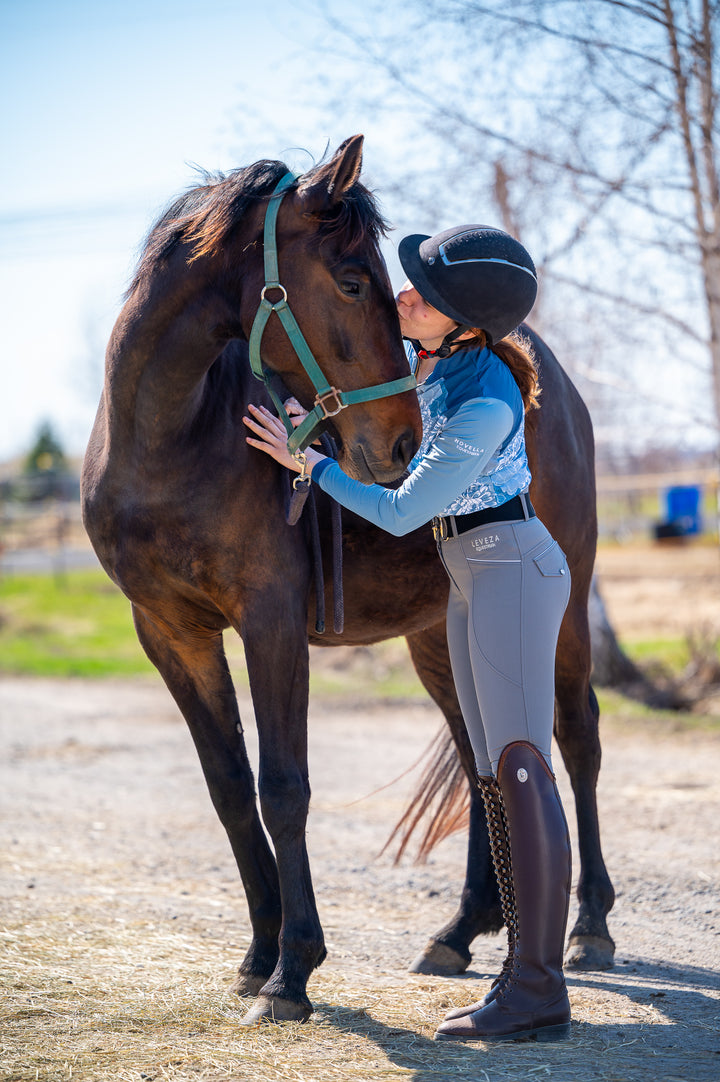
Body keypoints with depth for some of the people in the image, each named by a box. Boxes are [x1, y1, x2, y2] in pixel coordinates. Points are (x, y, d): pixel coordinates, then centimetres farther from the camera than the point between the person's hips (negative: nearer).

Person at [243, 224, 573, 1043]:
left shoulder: (484, 406, -23)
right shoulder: (421, 354, 2)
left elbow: (401, 512, -15)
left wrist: (310, 463, -6)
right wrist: (319, 407, 11)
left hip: (510, 567, -10)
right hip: (472, 578, 10)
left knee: (520, 767, -12)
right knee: (496, 777, 8)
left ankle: (539, 991, -13)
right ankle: (524, 972, 11)